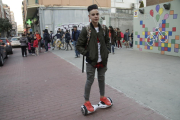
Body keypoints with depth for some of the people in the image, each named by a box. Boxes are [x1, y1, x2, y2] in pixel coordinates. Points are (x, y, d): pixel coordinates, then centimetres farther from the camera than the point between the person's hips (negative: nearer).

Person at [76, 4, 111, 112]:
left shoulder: (104, 29, 3)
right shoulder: (86, 30, -8)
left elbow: (107, 42, 17)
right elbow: (79, 45, -3)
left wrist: (107, 51, 4)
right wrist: (87, 54, -12)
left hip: (103, 60, 4)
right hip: (91, 61, -4)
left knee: (102, 79, 18)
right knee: (90, 80, 4)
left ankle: (102, 97, 40)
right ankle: (87, 101, 23)